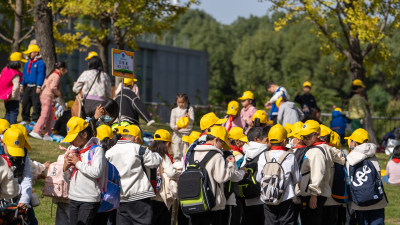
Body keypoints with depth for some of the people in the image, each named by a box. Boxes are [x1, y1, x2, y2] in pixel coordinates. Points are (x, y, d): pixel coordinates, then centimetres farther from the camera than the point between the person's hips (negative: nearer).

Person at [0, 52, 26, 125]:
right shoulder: (15, 75, -21)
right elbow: (16, 86, -32)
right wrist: (13, 96, -18)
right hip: (13, 99, -8)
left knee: (8, 113, 19)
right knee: (14, 113, -2)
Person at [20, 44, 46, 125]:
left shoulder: (40, 63, -8)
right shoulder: (27, 64, 16)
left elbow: (41, 75, -13)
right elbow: (24, 75, 22)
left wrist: (39, 87, -19)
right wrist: (22, 85, 16)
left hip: (35, 87, -8)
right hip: (27, 86, 8)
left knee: (36, 104, -6)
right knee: (25, 103, 9)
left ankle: (35, 120, -3)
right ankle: (25, 119, 19)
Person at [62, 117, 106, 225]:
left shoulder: (97, 150, -5)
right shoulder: (73, 150, 15)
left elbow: (97, 172, -20)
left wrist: (78, 163, -12)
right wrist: (65, 168, -2)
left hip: (90, 200, -7)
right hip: (73, 199, 7)